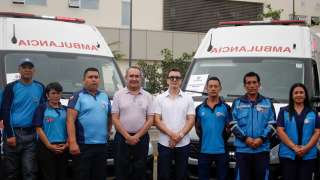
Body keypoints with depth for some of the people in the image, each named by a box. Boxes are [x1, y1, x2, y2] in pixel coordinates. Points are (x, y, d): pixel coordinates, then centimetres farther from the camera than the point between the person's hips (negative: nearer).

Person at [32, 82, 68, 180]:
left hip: (63, 147, 4)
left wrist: (67, 144, -4)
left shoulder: (65, 109, 12)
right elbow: (38, 129, -5)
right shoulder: (42, 108, 0)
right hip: (46, 147, -4)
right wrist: (49, 145, -13)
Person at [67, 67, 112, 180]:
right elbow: (70, 120, -10)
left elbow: (109, 118, 25)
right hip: (83, 145, -5)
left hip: (102, 145, 6)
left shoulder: (105, 97, 16)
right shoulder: (78, 97, -2)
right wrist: (73, 142, -18)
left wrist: (107, 132, 11)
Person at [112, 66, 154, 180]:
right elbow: (115, 119, -3)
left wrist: (137, 136, -9)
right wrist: (127, 136, -11)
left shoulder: (147, 96, 6)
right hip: (122, 138, -1)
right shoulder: (118, 95, 3)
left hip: (141, 138, 1)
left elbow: (150, 120, 2)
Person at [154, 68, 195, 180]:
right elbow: (157, 120, -2)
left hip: (183, 144, 1)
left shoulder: (188, 98, 5)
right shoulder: (160, 98, 4)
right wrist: (171, 134, -15)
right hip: (164, 144, -1)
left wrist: (179, 135, -15)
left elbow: (191, 120, 0)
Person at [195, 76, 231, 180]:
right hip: (204, 150, 2)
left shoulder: (226, 107, 2)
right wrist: (203, 138, 6)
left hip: (221, 150, -2)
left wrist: (224, 139, -3)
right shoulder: (199, 108, 7)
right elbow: (197, 127, 14)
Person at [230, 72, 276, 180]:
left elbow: (272, 124, 4)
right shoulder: (237, 103, 10)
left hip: (262, 149, 1)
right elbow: (233, 125, 2)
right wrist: (245, 138, -12)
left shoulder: (267, 103, 12)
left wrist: (261, 139, -11)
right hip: (242, 149, 0)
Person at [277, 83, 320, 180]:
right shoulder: (284, 111, 7)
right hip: (288, 155, -1)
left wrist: (306, 148, -12)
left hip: (308, 156, 1)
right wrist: (294, 147, -12)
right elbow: (280, 131, -2)